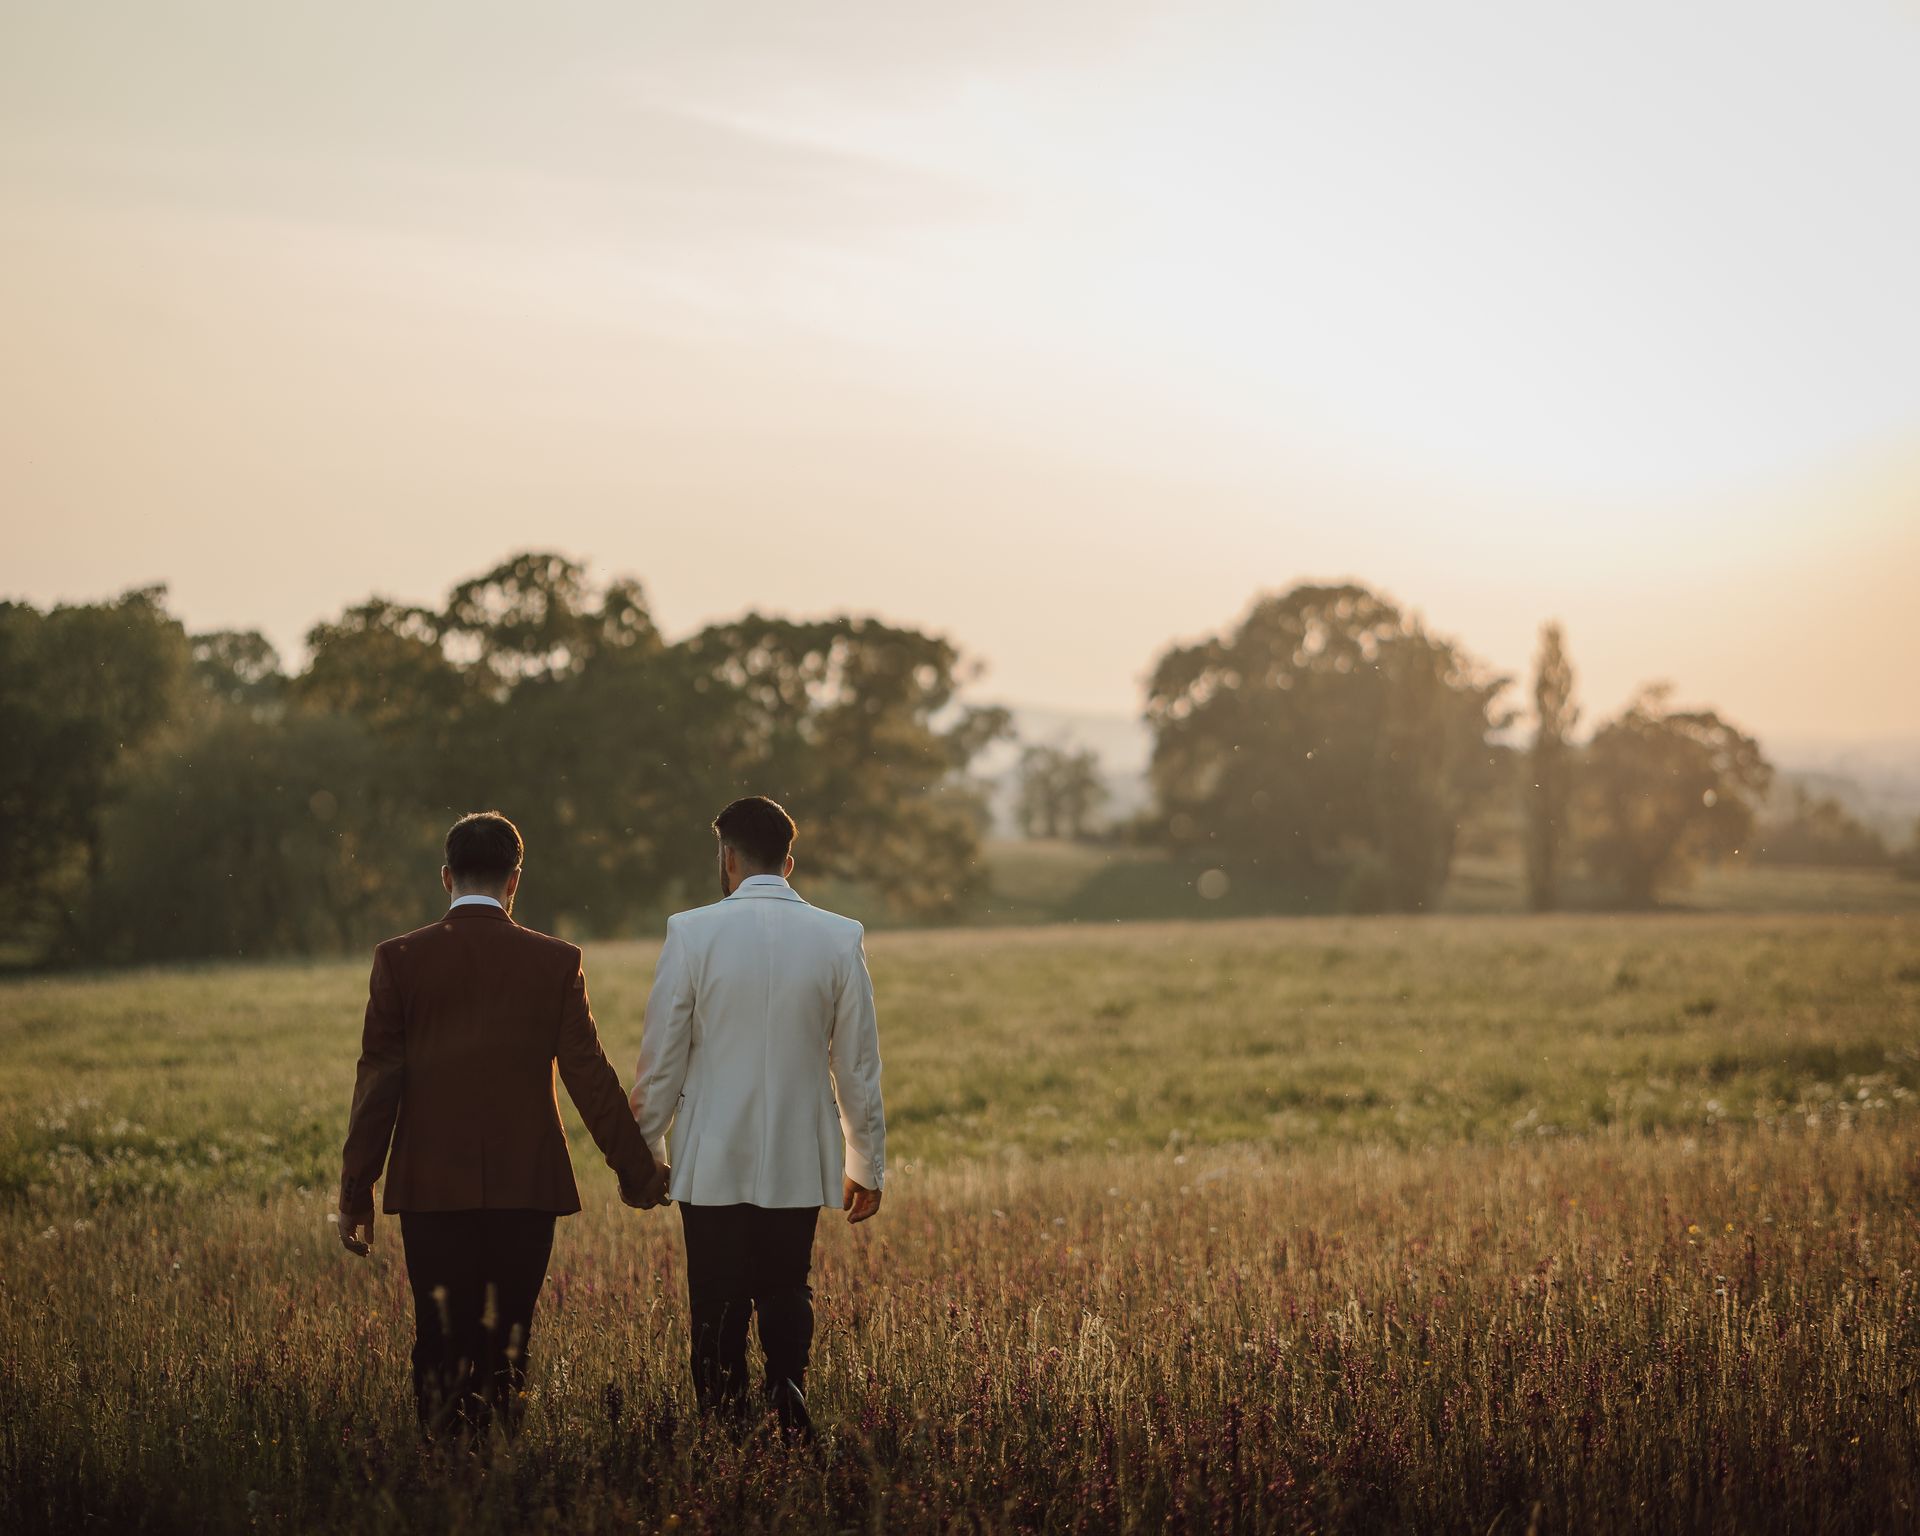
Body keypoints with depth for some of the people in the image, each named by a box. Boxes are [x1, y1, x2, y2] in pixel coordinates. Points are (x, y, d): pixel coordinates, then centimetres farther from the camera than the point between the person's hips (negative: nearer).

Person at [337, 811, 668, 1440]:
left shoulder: (400, 959, -1)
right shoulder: (556, 961, -1)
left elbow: (377, 1082, -1)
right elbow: (590, 1077, 1)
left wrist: (356, 1194, 5)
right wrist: (637, 1172, 12)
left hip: (432, 1187, 0)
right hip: (526, 1188, 0)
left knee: (441, 1345, 3)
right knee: (507, 1346, 6)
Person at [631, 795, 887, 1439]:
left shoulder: (691, 933, -8)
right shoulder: (840, 939, -2)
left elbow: (661, 1059, -4)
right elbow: (859, 1067, 2)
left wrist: (645, 1151, 9)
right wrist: (866, 1165, 12)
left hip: (712, 1162, -2)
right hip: (799, 1163, 2)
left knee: (718, 1307, 7)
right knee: (786, 1289, 15)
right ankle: (788, 1388, -8)